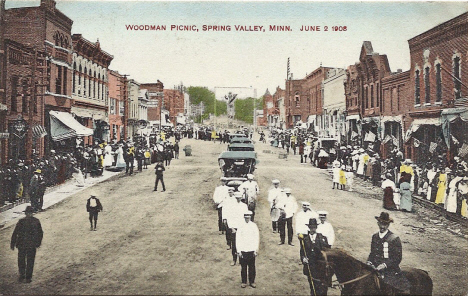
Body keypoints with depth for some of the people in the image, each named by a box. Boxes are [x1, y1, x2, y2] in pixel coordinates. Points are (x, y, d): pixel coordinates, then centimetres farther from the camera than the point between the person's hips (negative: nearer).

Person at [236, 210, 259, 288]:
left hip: (251, 250, 1)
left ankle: (252, 281, 19)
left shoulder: (254, 226, -1)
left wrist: (256, 250, -1)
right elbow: (238, 239, -1)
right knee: (243, 267, 4)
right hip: (243, 250, -1)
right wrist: (238, 251, -4)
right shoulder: (241, 226, -3)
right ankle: (244, 282, 17)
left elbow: (257, 238, 3)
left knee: (252, 267, 5)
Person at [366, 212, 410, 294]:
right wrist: (369, 261, 0)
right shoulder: (374, 237, 12)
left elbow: (397, 259, -5)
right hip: (375, 268, 5)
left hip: (389, 270, -4)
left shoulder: (395, 239, -3)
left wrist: (385, 264, -18)